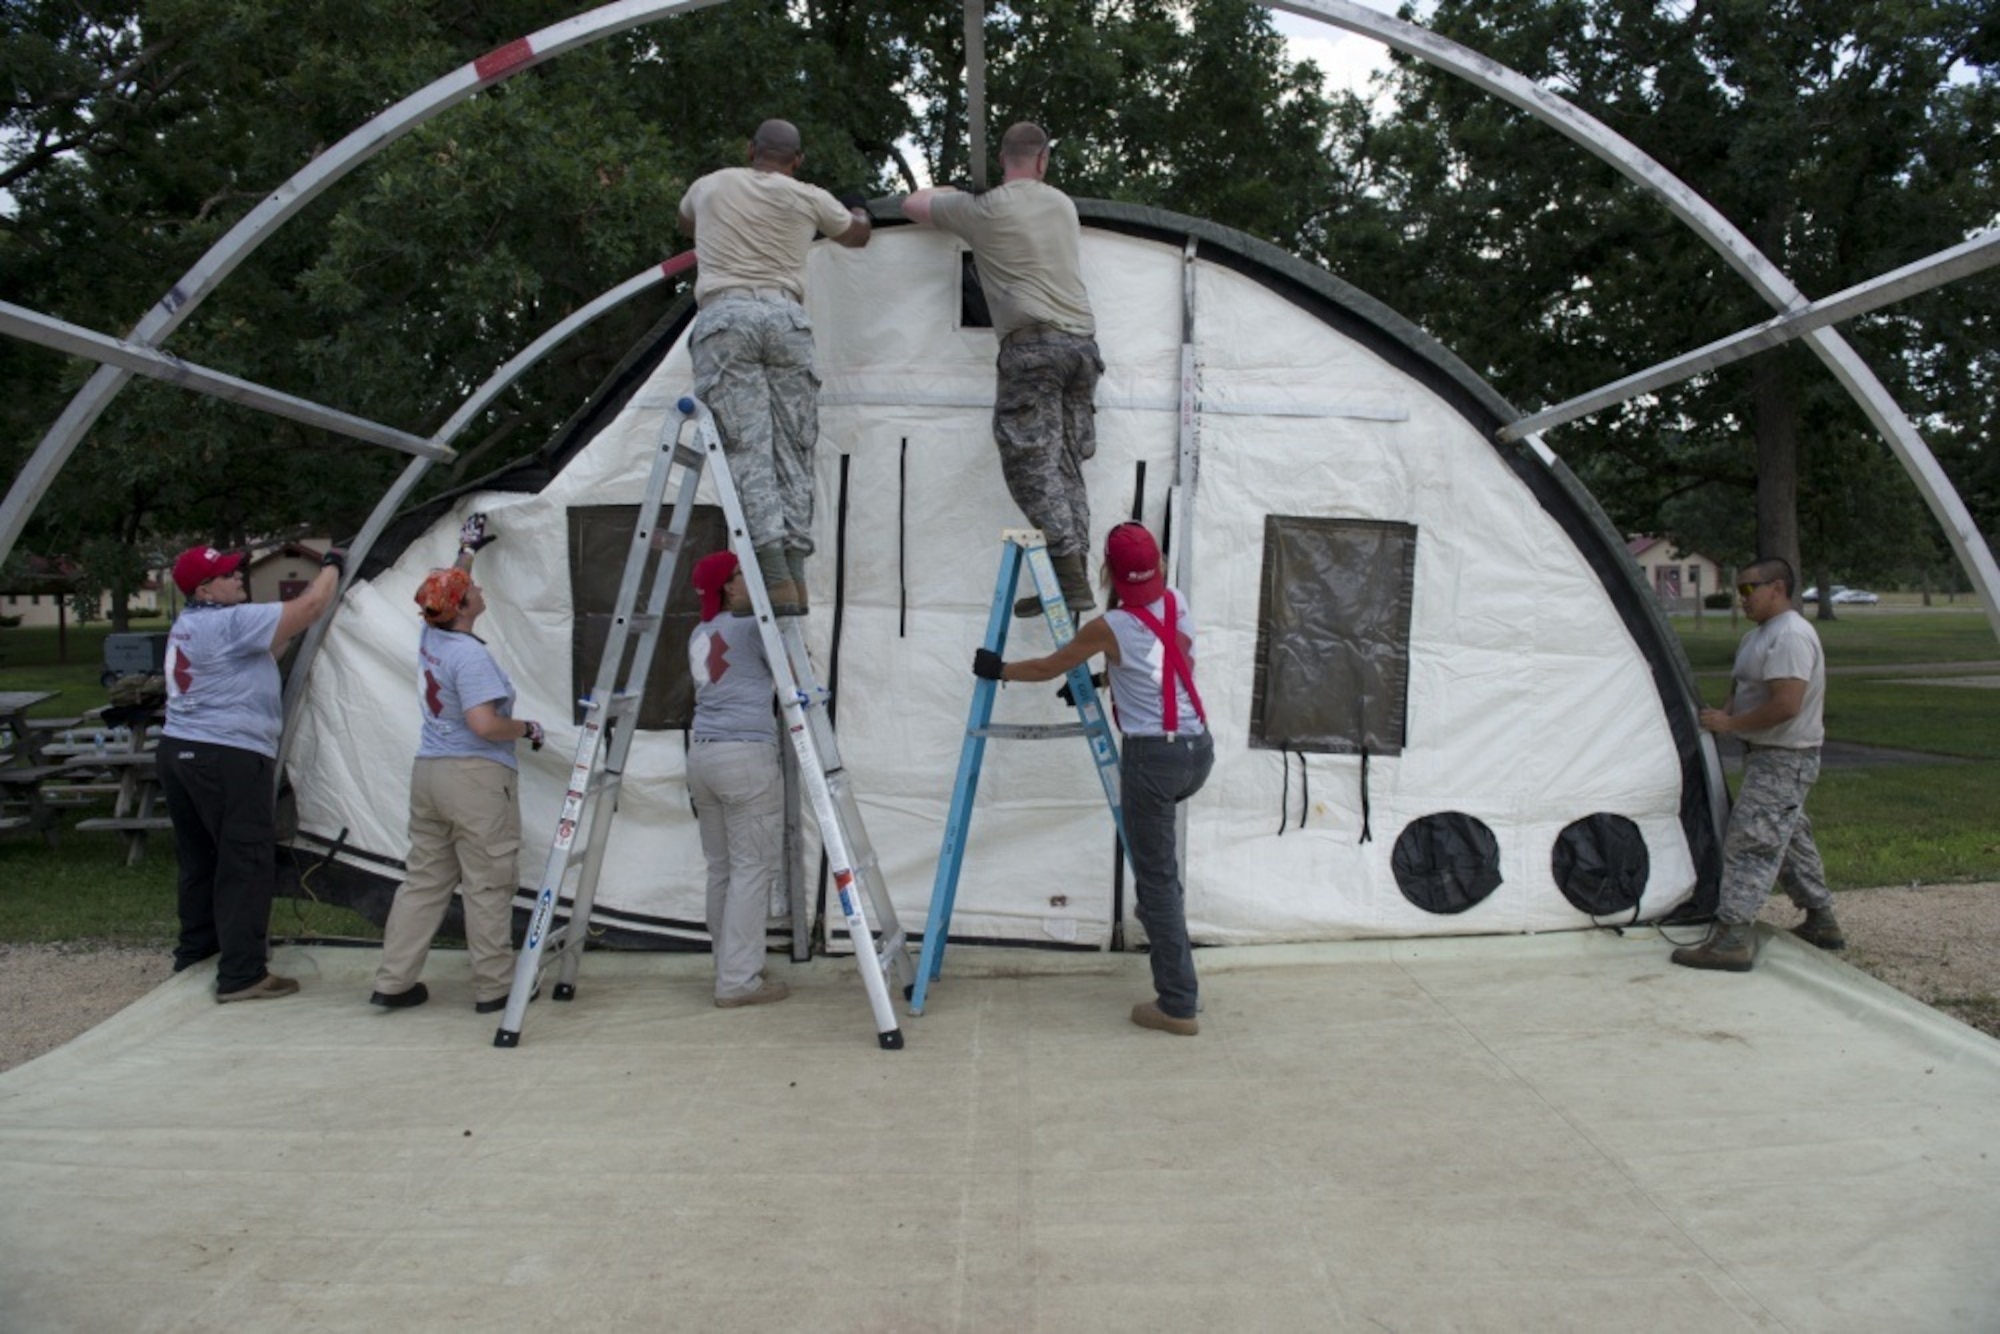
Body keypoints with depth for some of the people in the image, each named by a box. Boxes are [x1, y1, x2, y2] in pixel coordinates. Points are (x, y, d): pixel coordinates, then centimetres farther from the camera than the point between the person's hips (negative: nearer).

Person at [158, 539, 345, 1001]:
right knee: (246, 864, -6)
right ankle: (241, 975, -5)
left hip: (179, 751, 10)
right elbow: (310, 607, -14)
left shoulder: (187, 625, 16)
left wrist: (292, 630, 16)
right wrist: (332, 567, 2)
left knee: (199, 860, 20)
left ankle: (193, 953, 32)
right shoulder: (231, 622, -14)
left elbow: (260, 654, 23)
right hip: (229, 759, -10)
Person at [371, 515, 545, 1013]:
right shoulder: (470, 654, -16)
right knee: (488, 884, 0)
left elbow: (447, 588, 31)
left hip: (427, 772, 9)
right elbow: (484, 724, -23)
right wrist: (528, 729, -6)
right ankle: (494, 987, 6)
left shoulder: (429, 637, 9)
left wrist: (467, 549, 43)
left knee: (424, 879, 13)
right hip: (476, 776, -9)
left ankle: (393, 982, 15)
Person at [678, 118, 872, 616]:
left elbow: (686, 224, 43)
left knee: (747, 449, -10)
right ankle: (794, 573, -4)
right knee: (793, 450, 4)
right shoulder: (810, 199, 17)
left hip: (724, 316, -1)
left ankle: (775, 578, -22)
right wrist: (860, 211, 60)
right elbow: (857, 235, 37)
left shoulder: (711, 186, 20)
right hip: (785, 317, 1)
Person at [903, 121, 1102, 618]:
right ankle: (1075, 572, 1)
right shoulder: (1063, 204, 20)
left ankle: (1069, 575, -18)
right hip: (1082, 339, 6)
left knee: (1033, 464, -8)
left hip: (1033, 342, -6)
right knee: (1066, 465, 7)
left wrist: (943, 190, 41)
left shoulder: (982, 209, 4)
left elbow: (912, 205, 19)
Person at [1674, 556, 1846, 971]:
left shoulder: (1790, 636, -19)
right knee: (1789, 840, 20)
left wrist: (1731, 723, -18)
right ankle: (1822, 923, 33)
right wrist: (1721, 717, -1)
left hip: (1785, 759, -11)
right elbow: (1743, 691, 20)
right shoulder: (1759, 635, 14)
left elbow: (1786, 705, -28)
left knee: (1750, 842, -15)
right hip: (1768, 755, 11)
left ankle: (1731, 938, -18)